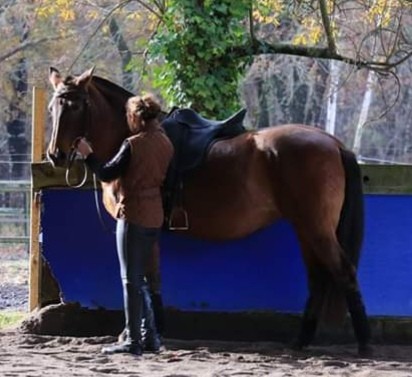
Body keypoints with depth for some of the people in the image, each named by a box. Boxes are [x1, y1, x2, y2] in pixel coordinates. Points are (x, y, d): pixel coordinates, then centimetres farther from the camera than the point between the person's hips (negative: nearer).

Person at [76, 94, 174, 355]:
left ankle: (133, 342, 0)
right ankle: (151, 337, 18)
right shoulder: (166, 143, 5)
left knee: (131, 279, -2)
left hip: (133, 215, -8)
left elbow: (106, 174, -10)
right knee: (140, 277, 18)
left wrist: (87, 154, 4)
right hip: (155, 216, 8)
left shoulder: (133, 145, -16)